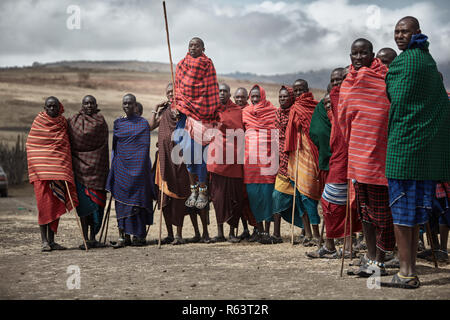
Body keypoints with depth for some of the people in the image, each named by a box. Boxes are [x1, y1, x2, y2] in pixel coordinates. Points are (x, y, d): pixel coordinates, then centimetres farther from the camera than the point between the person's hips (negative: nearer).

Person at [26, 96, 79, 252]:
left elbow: (65, 148, 13)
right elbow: (31, 145, 1)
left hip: (59, 169, 4)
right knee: (44, 203, -8)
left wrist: (65, 170, 6)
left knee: (56, 204, 4)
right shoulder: (38, 121, 2)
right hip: (41, 169, -3)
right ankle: (44, 241, -3)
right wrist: (34, 168, -7)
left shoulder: (63, 123, 10)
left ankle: (51, 240, 10)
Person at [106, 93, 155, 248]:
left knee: (138, 199, -1)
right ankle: (124, 235, 3)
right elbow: (115, 146, 15)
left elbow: (145, 148, -3)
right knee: (122, 199, 1)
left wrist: (142, 168, -9)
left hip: (137, 166, -4)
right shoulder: (118, 123, 11)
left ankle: (139, 235, 7)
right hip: (121, 168, 4)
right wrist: (114, 168, 11)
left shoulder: (143, 123, 0)